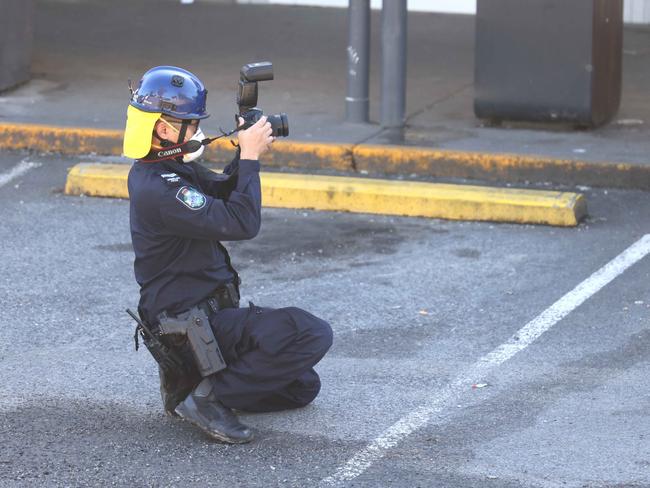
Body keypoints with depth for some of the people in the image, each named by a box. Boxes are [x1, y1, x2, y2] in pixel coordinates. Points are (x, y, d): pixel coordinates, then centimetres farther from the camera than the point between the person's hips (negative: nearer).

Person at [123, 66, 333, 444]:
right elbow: (241, 223, -28)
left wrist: (248, 154, 2)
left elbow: (222, 192, 21)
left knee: (303, 386, 14)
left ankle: (187, 381, 11)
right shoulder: (158, 189, -24)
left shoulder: (168, 168, 7)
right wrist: (250, 156, -18)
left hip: (211, 314, 10)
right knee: (314, 334, -21)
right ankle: (209, 396, -13)